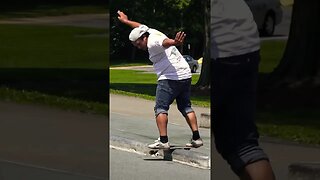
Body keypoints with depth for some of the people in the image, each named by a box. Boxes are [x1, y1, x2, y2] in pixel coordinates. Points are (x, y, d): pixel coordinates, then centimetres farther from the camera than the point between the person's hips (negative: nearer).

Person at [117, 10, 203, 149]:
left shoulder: (152, 43, -14)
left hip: (170, 79, -10)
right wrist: (126, 21, 52)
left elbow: (165, 42, -38)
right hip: (185, 76, 10)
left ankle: (163, 140, -15)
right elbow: (140, 27, 37)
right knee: (186, 107, 14)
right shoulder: (152, 32, 15)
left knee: (160, 109, -6)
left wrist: (175, 43, -60)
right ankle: (196, 138, 8)